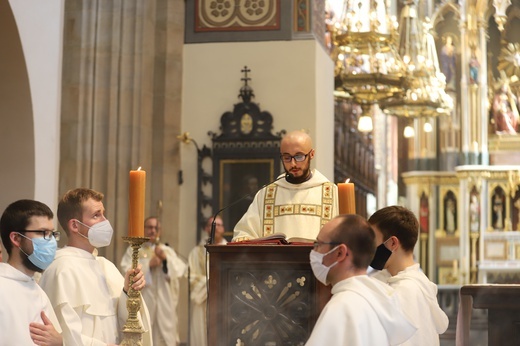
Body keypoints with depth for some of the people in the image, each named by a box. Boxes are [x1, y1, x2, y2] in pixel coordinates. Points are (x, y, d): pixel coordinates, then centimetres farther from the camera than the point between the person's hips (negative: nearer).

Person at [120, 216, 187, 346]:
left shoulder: (168, 251, 19)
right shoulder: (134, 250, 9)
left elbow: (180, 270, 5)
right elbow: (127, 270, -6)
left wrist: (166, 259, -9)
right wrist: (148, 265, -13)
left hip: (164, 304, 3)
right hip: (143, 301, -3)